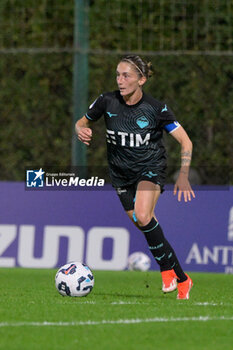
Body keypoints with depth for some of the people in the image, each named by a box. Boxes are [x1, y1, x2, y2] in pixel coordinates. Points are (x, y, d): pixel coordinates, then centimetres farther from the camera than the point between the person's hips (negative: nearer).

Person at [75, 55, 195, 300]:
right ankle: (180, 278, 15)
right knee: (143, 224, 3)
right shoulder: (107, 101, -10)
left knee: (142, 216, -28)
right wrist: (81, 131, -17)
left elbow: (186, 142, -9)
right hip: (121, 173, 4)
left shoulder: (155, 109, -16)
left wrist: (183, 177, -18)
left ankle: (168, 269, -15)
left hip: (150, 168, -4)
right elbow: (82, 123, 8)